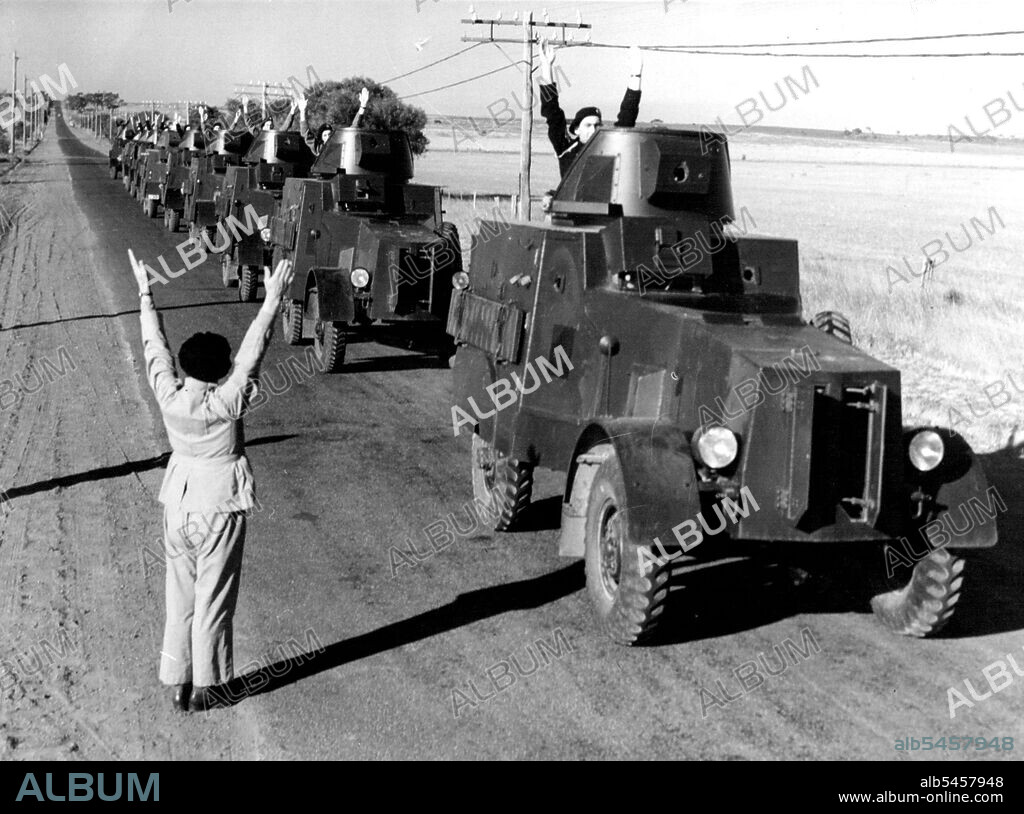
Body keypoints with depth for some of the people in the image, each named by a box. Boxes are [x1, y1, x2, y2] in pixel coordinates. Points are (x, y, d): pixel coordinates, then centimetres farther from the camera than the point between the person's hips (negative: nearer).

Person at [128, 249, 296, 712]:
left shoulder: (169, 396, -10)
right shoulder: (227, 402, -20)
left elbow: (154, 345, 1)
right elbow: (252, 352, -17)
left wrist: (145, 293, 12)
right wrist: (273, 299, -12)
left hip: (179, 504, 4)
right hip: (220, 505, -4)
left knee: (180, 595, 14)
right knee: (214, 599, 7)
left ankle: (177, 684, 21)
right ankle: (206, 686, 16)